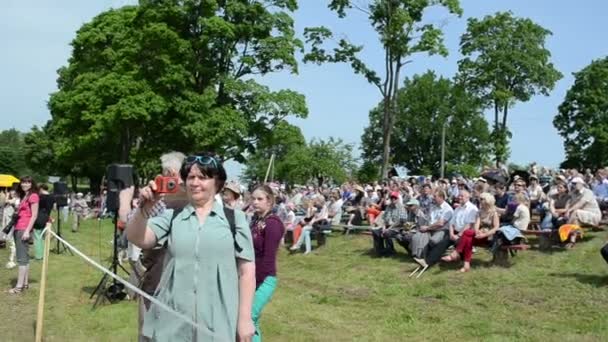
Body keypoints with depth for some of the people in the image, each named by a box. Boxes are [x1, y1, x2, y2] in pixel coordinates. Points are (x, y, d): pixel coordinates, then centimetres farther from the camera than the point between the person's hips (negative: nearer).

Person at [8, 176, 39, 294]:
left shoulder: (33, 196, -8)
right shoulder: (23, 196, 19)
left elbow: (34, 215, -13)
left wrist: (27, 231, -19)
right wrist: (15, 228, 13)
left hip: (24, 229, -9)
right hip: (18, 229, 9)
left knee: (22, 258, -9)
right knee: (24, 257, 11)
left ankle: (19, 286, -9)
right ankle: (25, 283, 15)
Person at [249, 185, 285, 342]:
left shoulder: (272, 223, -14)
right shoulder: (255, 220, 11)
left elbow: (268, 258, -18)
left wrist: (256, 283, -15)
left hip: (264, 280, -8)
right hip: (252, 279, 8)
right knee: (252, 322, 12)